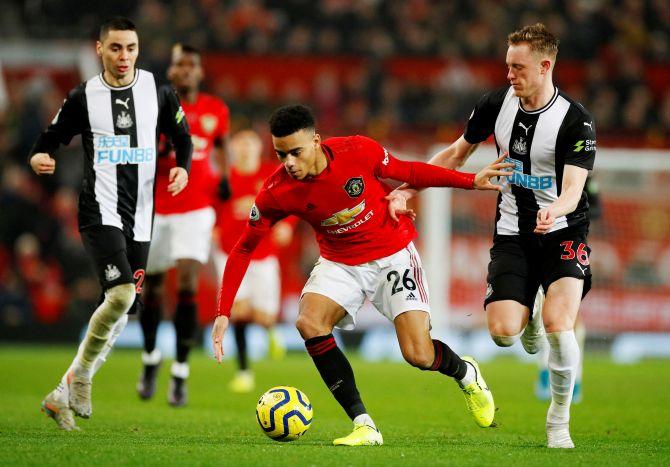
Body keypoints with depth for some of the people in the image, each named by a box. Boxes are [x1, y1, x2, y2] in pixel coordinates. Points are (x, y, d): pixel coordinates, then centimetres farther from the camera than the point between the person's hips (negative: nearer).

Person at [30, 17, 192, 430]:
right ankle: (81, 378, -5)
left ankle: (64, 395, 19)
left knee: (122, 311, 6)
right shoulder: (83, 97, -1)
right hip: (100, 210, -4)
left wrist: (183, 168, -5)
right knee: (121, 294, -25)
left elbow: (182, 137, 15)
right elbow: (52, 139, 5)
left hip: (140, 215, 4)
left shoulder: (158, 92, 5)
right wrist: (40, 157, -18)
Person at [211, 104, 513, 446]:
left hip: (393, 254, -2)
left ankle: (466, 373, 28)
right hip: (340, 263, 2)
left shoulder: (358, 151, -23)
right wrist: (223, 313, -16)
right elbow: (244, 248, -9)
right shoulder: (276, 193, -19)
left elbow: (405, 172, -4)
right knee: (309, 323, -27)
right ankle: (363, 426, -19)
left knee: (418, 355, -12)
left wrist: (471, 181, -6)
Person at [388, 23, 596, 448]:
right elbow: (456, 154, 14)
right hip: (513, 233, 3)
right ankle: (527, 318, 26)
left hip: (563, 232, -3)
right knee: (503, 332, -16)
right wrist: (408, 190, 6)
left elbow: (573, 190, -23)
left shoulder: (577, 122, -15)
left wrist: (554, 211, -46)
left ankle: (559, 420, -1)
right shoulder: (497, 105, -1)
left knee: (557, 324, -26)